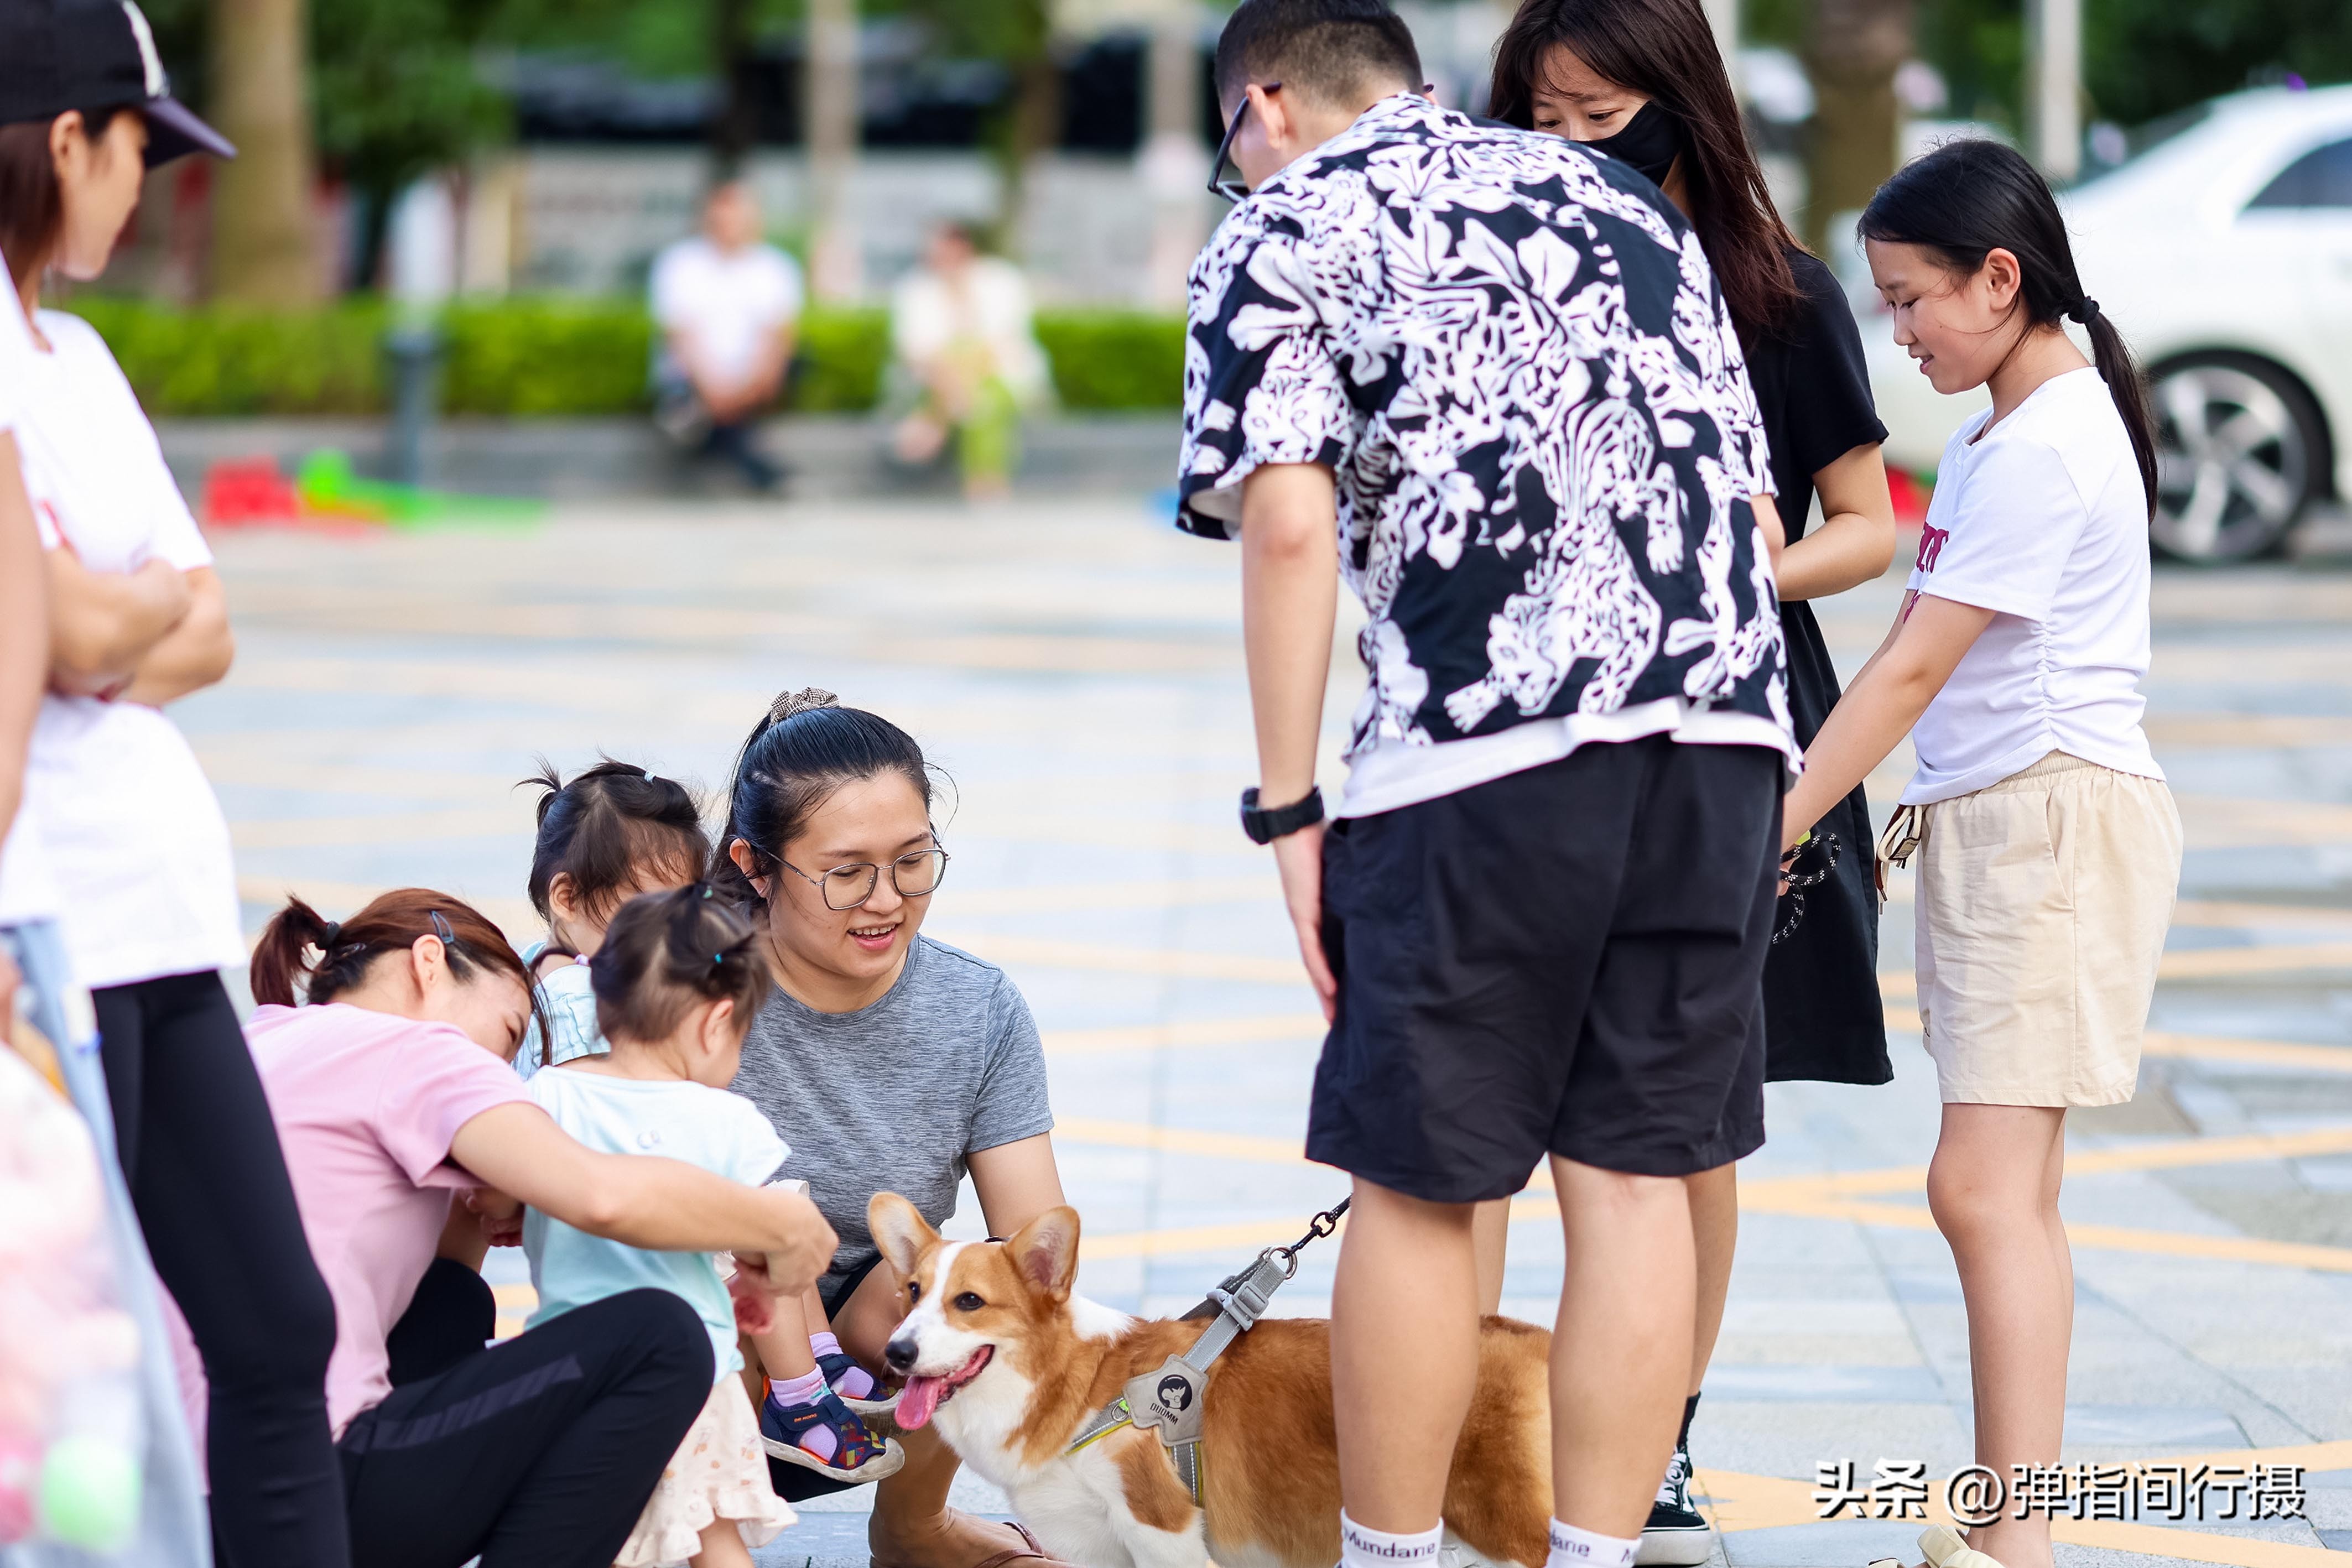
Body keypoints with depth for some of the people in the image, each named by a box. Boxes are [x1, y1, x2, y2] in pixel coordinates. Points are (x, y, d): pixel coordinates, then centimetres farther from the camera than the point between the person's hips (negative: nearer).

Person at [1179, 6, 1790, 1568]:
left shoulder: (1284, 229, 9)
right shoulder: (1628, 200, 26)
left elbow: (1288, 525, -5)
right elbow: (1765, 524, 21)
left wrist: (1288, 809, -2)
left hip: (1482, 742, -5)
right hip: (1723, 730, 5)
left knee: (1419, 1185, 5)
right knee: (1636, 1175, 8)